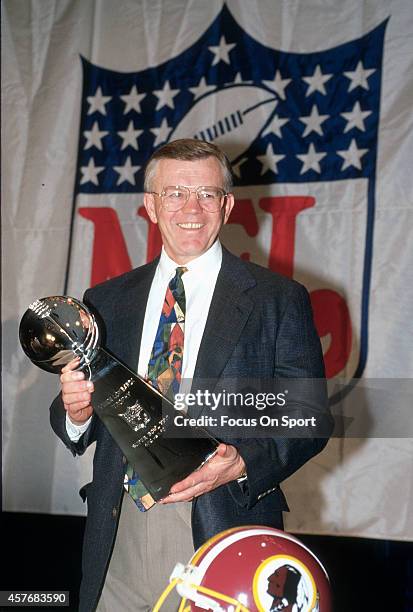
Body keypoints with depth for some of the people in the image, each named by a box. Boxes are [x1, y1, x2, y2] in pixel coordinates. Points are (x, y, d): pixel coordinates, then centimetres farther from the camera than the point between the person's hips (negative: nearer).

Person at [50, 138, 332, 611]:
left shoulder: (278, 300, -1)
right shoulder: (106, 302, 10)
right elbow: (77, 418, 13)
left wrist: (244, 463, -20)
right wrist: (77, 410, -10)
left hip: (224, 534, -3)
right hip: (119, 537, 3)